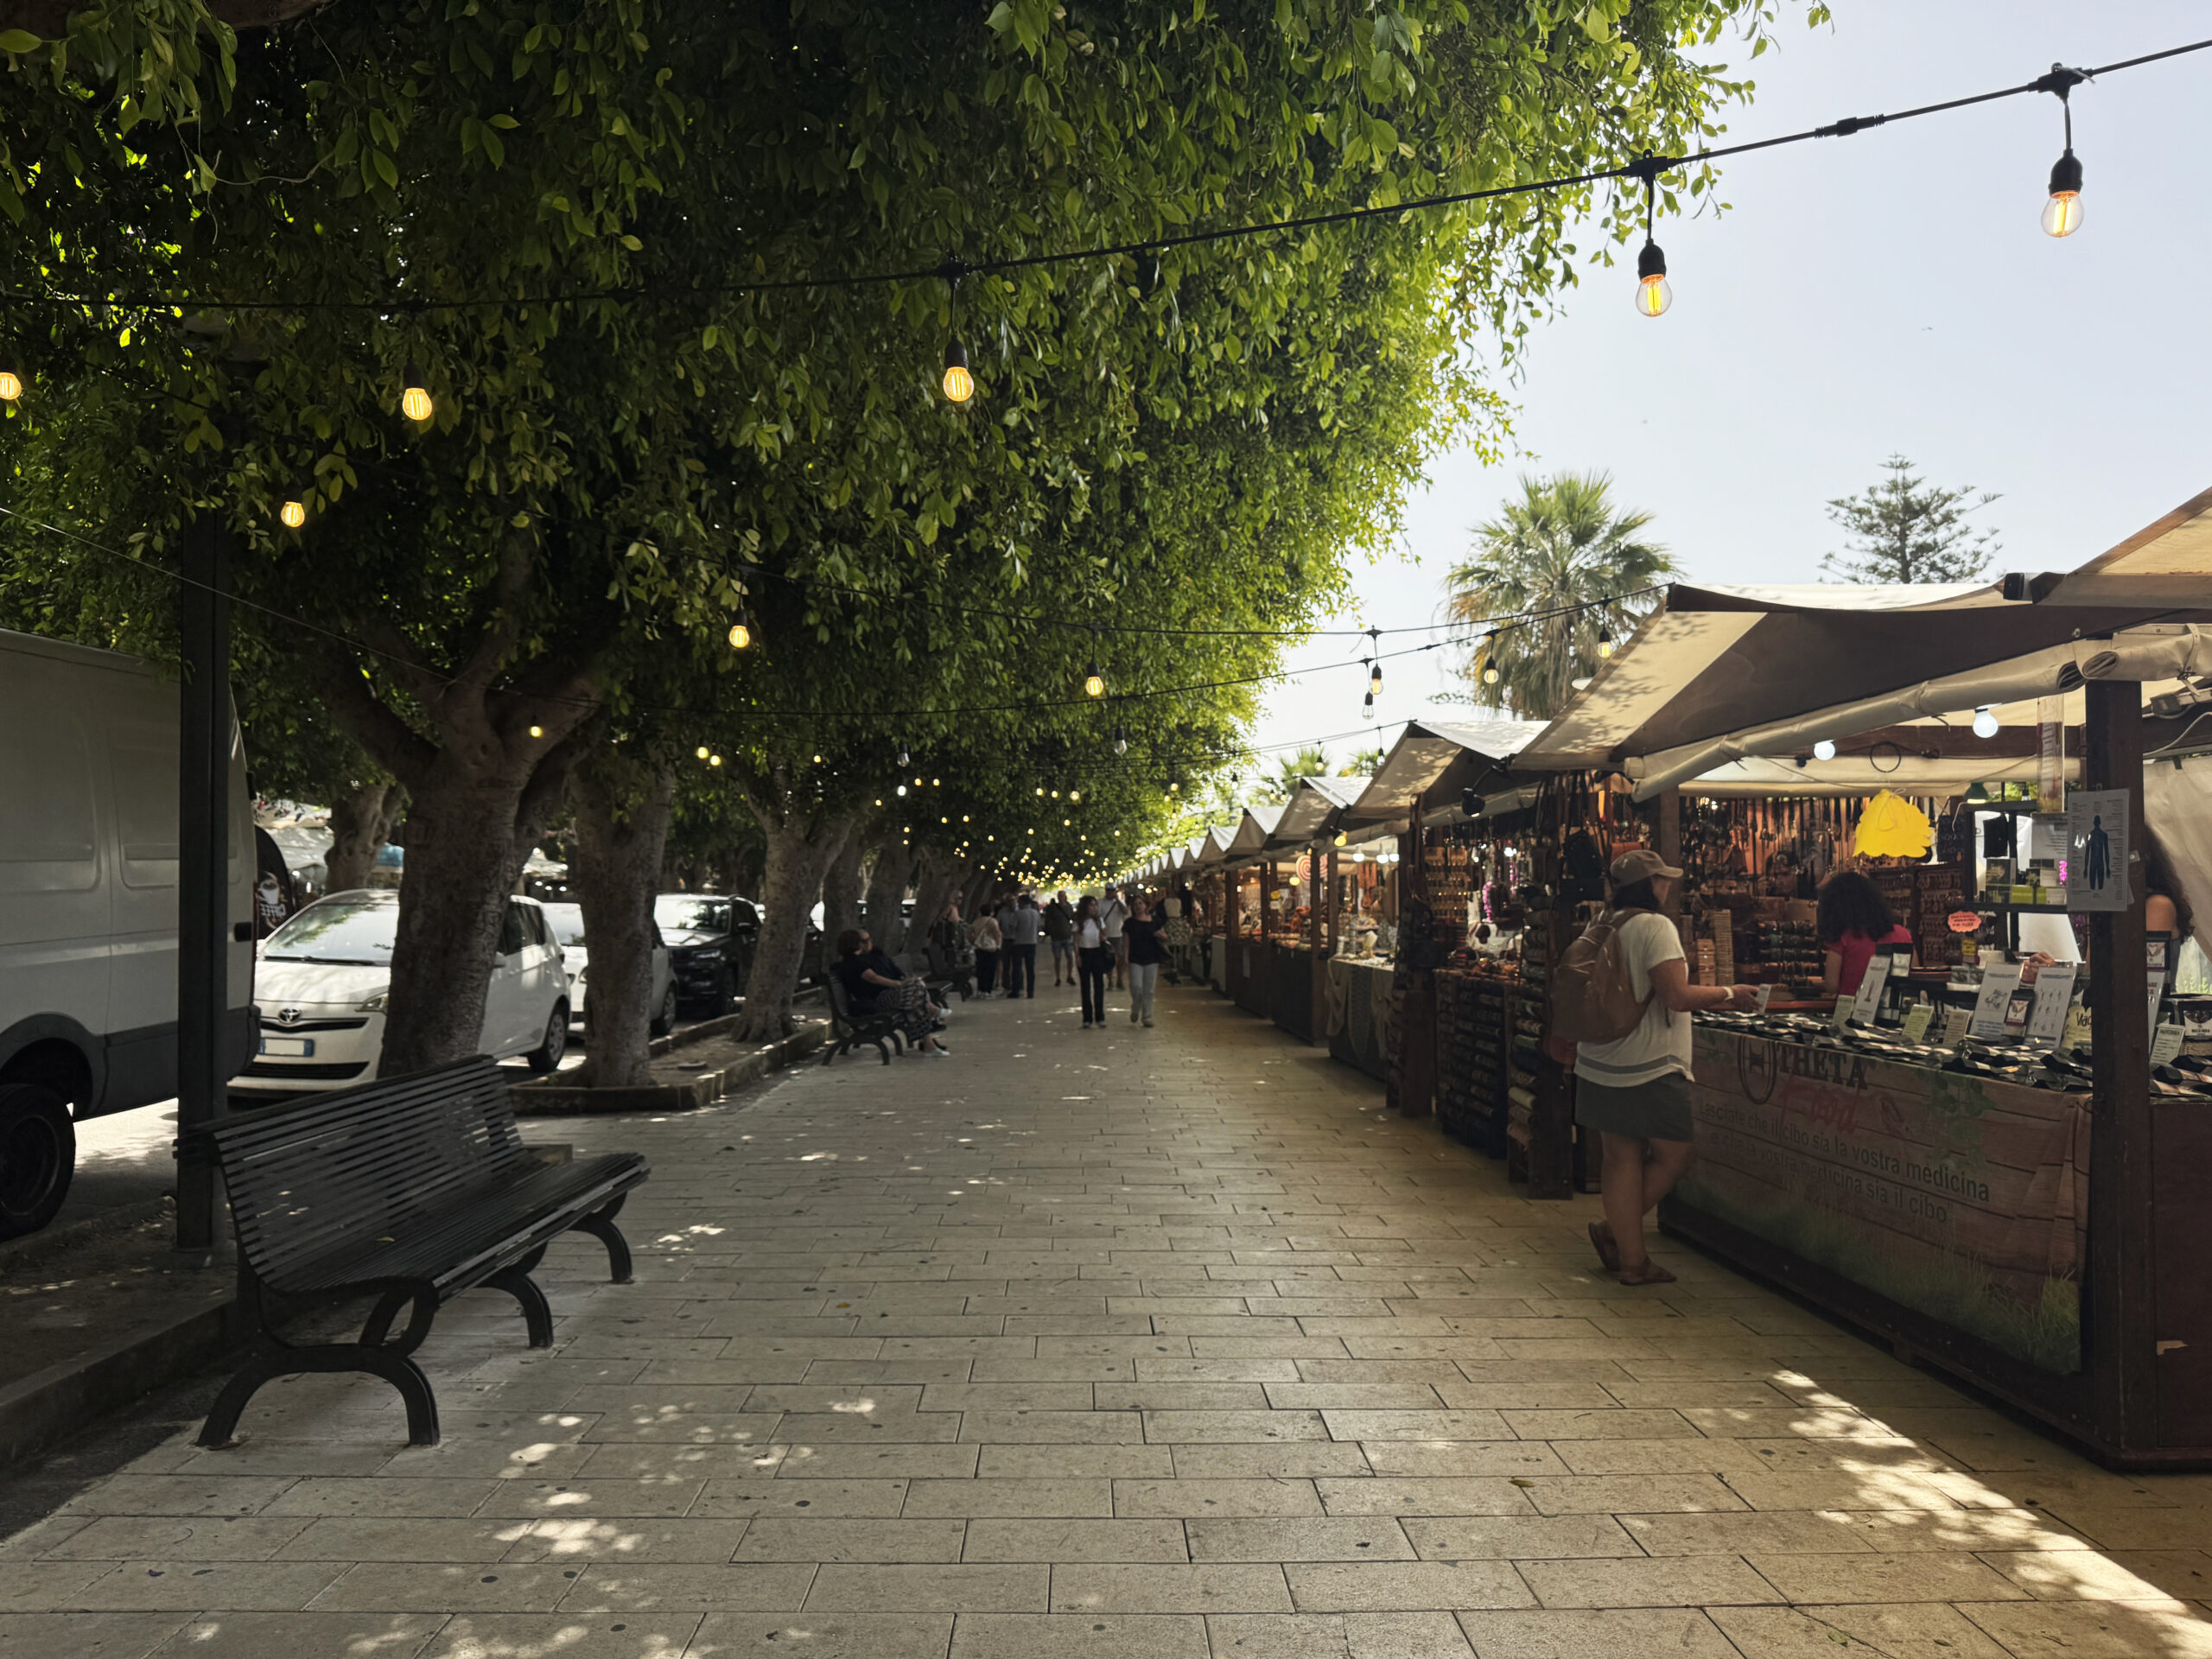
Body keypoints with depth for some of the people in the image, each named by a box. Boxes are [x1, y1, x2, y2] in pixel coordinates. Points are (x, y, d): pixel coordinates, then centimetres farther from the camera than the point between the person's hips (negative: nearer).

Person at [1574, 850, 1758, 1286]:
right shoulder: (1655, 926, -13)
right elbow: (1677, 996, -20)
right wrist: (1728, 994, -5)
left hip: (1601, 1067, 8)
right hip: (1647, 1069, -8)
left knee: (1623, 1159, 11)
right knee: (1674, 1156, 6)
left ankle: (1630, 1258, 17)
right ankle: (1613, 1231, 11)